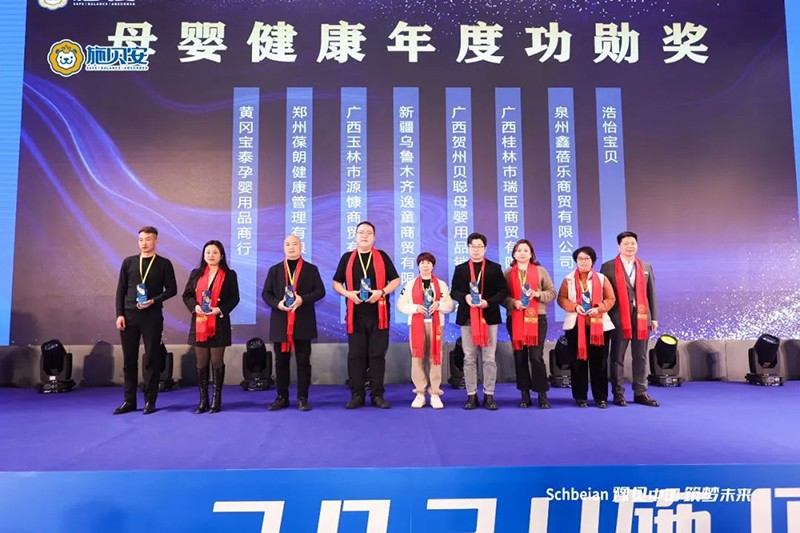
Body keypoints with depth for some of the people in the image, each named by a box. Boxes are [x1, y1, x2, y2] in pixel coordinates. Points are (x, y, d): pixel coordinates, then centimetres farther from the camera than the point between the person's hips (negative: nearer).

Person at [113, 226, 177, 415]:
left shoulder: (164, 264, 3)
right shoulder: (128, 262, 9)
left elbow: (172, 289, 0)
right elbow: (121, 290, 8)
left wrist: (154, 301, -14)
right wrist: (119, 314, -1)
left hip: (152, 317, -2)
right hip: (129, 316, 3)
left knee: (151, 360, 1)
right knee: (129, 360, 6)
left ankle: (150, 401, 9)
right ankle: (129, 401, 15)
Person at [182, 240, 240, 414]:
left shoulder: (229, 275, 1)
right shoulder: (196, 273, 9)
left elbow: (234, 298, -1)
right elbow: (187, 295, 9)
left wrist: (220, 310, -16)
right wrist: (195, 307, -10)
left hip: (219, 324, -3)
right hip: (199, 323, 3)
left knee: (217, 363, 2)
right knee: (201, 364, 6)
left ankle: (217, 400, 10)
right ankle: (203, 401, 13)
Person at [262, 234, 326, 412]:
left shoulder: (311, 269, 8)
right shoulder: (274, 270, 13)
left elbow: (320, 291, 0)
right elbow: (265, 293, 7)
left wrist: (303, 299, -16)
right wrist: (277, 303, -12)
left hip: (303, 323, -2)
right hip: (280, 323, 2)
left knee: (303, 361, 1)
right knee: (281, 361, 6)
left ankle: (302, 398, 8)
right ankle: (282, 397, 16)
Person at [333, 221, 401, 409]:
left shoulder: (382, 256, 7)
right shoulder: (347, 258, 10)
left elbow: (396, 280, 6)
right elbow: (336, 283, 11)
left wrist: (382, 291, -12)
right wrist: (348, 293, -9)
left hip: (378, 314, -1)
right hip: (355, 314, 1)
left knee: (377, 354, 1)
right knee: (356, 355, 2)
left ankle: (377, 395, 9)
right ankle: (357, 395, 11)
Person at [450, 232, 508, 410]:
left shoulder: (495, 268, 7)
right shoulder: (460, 269, 11)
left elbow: (503, 291, 1)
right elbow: (454, 291, 7)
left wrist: (488, 302, -15)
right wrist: (465, 297, -14)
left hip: (489, 317, -1)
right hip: (467, 317, 1)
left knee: (489, 358, 1)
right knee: (469, 359, 4)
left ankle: (489, 395, 9)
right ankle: (471, 395, 11)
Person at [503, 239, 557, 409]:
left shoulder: (540, 271, 7)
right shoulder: (507, 273, 7)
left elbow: (552, 292, 6)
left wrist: (537, 294, -12)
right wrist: (513, 302, -15)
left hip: (537, 319, -1)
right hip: (515, 319, 1)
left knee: (536, 356, -6)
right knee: (520, 358, 5)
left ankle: (542, 394, 5)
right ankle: (525, 395, 15)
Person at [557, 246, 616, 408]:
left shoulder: (601, 278, 7)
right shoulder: (568, 280, 6)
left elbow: (610, 299, 3)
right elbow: (561, 299, 1)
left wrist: (599, 308, -15)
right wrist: (574, 306, -16)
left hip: (599, 325, 0)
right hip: (575, 325, 0)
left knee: (599, 362, 3)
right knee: (578, 361, 2)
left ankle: (601, 397, 11)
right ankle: (580, 397, 11)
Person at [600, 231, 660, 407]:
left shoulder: (646, 267, 14)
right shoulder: (608, 267, 1)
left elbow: (651, 294, 12)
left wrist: (654, 317, 7)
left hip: (642, 317, 4)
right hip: (619, 318, -3)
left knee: (641, 357, 6)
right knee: (617, 357, 2)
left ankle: (640, 393, 13)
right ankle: (618, 394, 8)